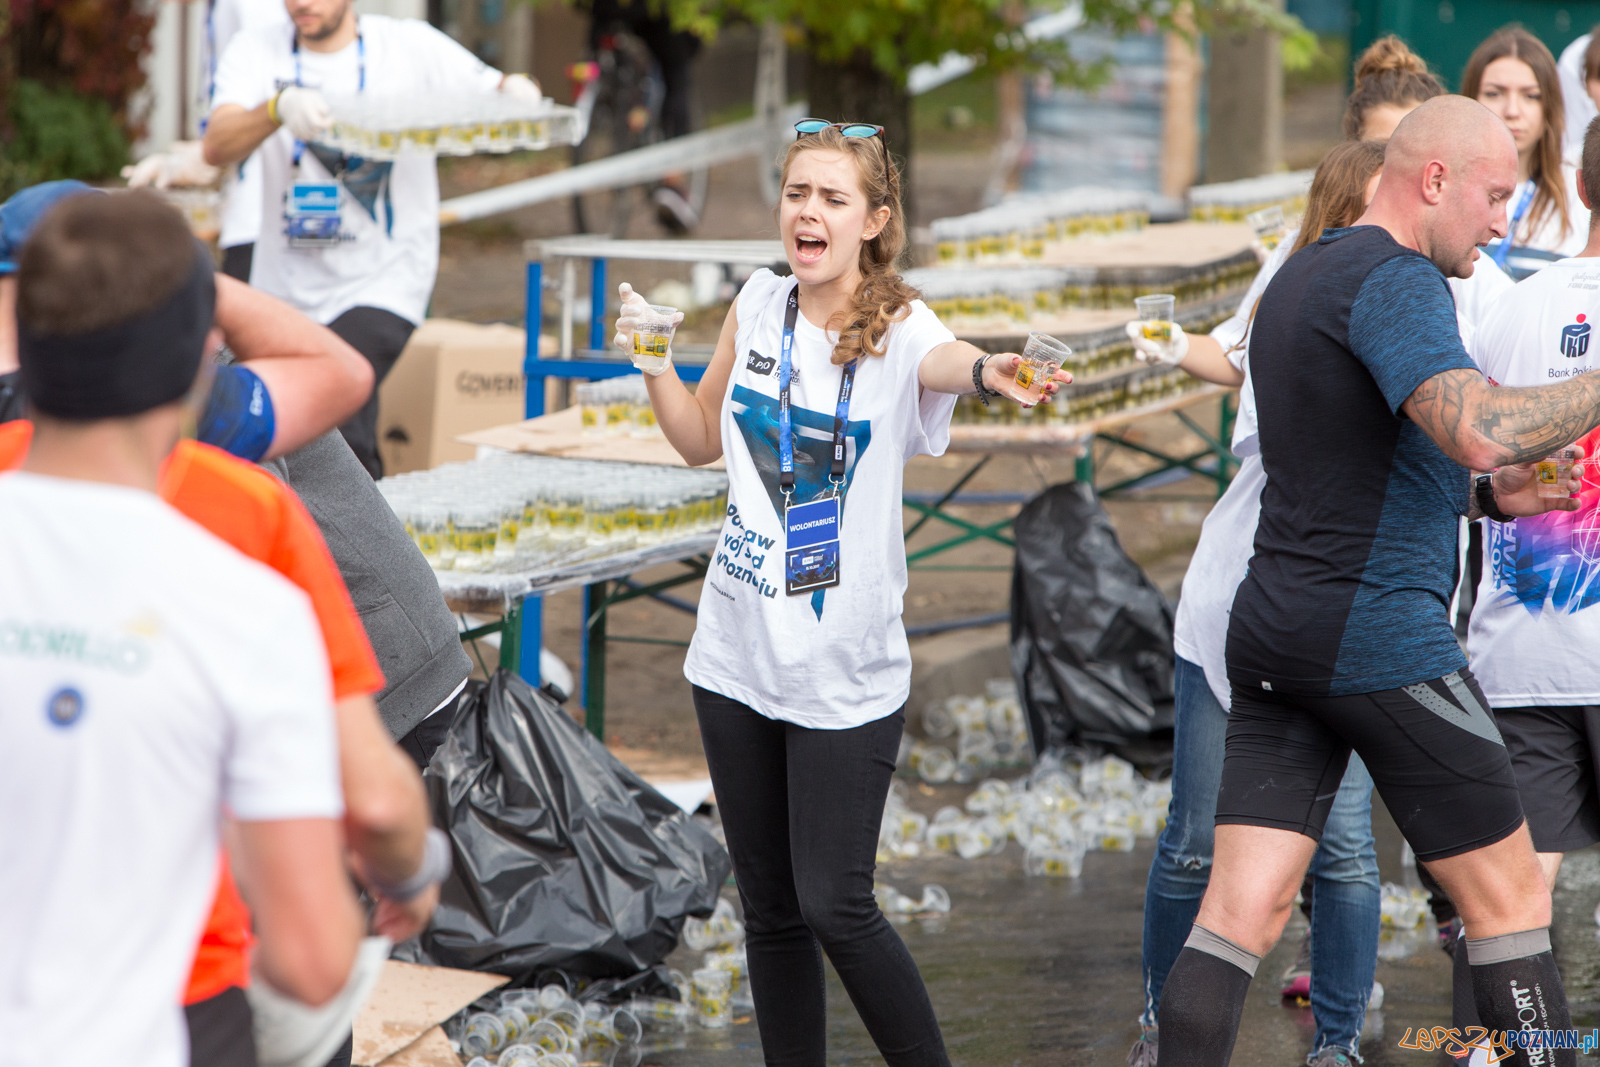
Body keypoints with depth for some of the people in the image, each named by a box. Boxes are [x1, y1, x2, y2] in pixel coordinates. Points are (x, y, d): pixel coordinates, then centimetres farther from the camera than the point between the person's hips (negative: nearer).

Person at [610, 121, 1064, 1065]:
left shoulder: (899, 330, -12)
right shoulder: (761, 303, 3)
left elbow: (945, 358, -38)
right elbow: (702, 439, 17)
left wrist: (991, 371, -61)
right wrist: (655, 364, -2)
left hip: (844, 672, -5)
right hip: (738, 658, 5)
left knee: (835, 908, -6)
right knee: (770, 909, 11)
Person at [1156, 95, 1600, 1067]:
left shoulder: (1301, 277, 19)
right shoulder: (1394, 281, -13)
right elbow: (1480, 430, -30)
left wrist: (1490, 497, 16)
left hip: (1274, 624, 9)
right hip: (1377, 628, -9)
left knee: (1242, 913, 1)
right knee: (1510, 899, 3)